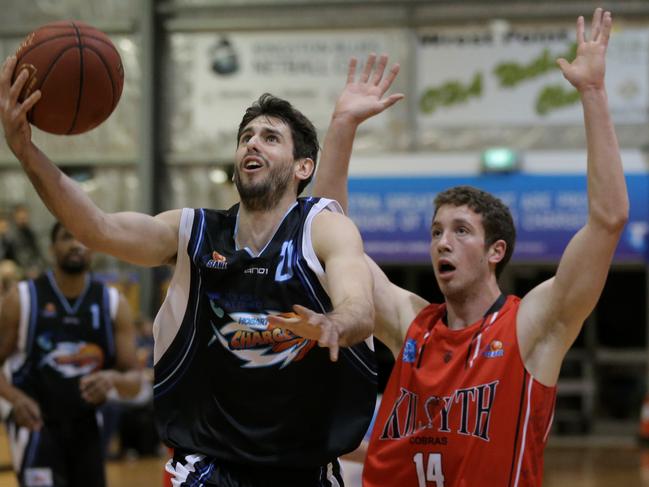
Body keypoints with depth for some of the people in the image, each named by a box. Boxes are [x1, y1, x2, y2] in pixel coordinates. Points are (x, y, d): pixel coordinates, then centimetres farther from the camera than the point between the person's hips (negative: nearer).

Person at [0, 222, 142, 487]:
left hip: (86, 428, 4)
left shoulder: (113, 304, 0)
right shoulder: (23, 299, -8)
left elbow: (134, 382, 0)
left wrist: (114, 379, -24)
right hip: (36, 425, -4)